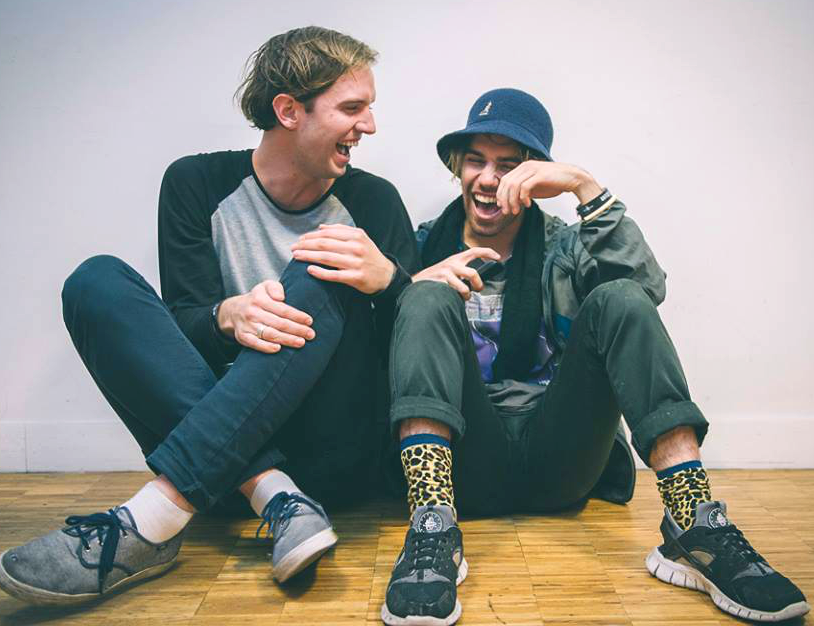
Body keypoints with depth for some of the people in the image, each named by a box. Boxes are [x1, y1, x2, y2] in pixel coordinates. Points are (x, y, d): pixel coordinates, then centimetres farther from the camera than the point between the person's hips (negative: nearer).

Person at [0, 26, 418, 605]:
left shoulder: (373, 199, 4)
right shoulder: (198, 183, 4)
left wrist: (387, 278, -22)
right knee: (98, 280, -15)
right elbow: (184, 321, -4)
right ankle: (275, 495, -30)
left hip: (332, 452, 0)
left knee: (319, 286, -26)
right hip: (217, 436, 1)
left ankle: (150, 520, -34)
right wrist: (230, 316, -28)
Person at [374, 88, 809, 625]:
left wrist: (585, 186, -11)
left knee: (618, 299, -17)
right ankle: (433, 528, -38)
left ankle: (696, 526, -29)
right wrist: (415, 285, -15)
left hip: (556, 458, 1)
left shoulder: (561, 249, 15)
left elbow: (648, 287, -6)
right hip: (467, 458, 0)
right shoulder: (426, 247, 14)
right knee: (430, 299, -21)